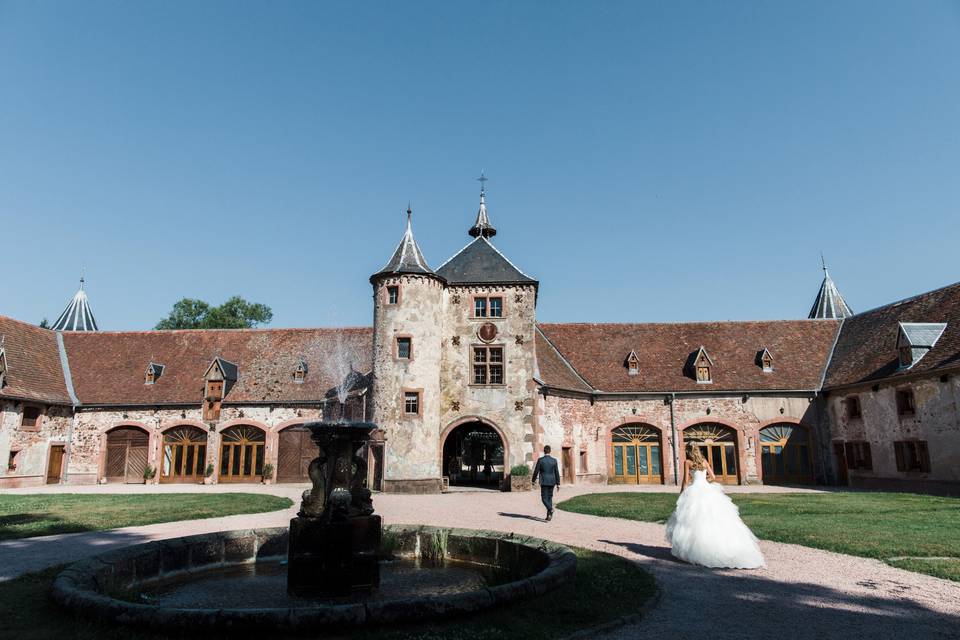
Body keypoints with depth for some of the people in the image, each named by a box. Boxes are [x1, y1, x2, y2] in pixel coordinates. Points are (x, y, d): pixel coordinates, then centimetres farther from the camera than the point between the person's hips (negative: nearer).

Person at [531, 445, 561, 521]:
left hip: (544, 482, -3)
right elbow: (557, 473, 1)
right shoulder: (554, 460, 0)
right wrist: (558, 484, 6)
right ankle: (549, 515, 13)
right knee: (549, 498, 14)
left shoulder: (540, 460, -8)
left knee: (544, 498, 1)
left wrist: (533, 480, 11)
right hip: (552, 482, 4)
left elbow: (536, 471, -4)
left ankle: (550, 509, -26)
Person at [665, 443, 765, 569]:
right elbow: (712, 477, 14)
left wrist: (681, 496, 3)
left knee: (694, 520, 2)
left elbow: (685, 480, -4)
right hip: (708, 490, 4)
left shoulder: (687, 462, -1)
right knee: (716, 520, 5)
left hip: (695, 490, -4)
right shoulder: (704, 461, 12)